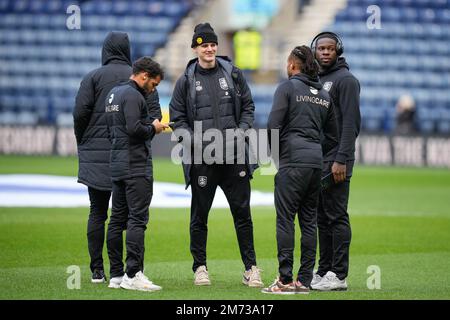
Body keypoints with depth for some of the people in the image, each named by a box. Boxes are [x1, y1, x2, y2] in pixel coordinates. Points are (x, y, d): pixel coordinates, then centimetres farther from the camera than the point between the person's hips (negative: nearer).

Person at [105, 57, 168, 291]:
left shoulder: (113, 93, 18)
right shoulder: (133, 95, -12)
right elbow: (134, 128, -23)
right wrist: (153, 128, -5)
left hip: (116, 165, 10)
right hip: (136, 166, -10)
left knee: (117, 219, 9)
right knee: (137, 219, -10)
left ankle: (116, 274, 11)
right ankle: (133, 274, -14)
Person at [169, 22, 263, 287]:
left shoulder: (233, 74, 8)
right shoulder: (186, 81, 5)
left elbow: (248, 107, 12)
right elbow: (177, 119, 5)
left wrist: (241, 131, -4)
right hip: (201, 159, -1)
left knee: (242, 213, 2)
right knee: (199, 215, 5)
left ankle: (251, 268, 7)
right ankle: (200, 267, 16)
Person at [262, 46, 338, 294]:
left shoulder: (287, 88, -3)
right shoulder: (324, 95, 16)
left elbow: (273, 126, -10)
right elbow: (333, 136, 19)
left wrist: (273, 152, 5)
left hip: (292, 162, -6)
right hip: (316, 162, 6)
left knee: (285, 219, -5)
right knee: (309, 220, 8)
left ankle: (285, 280, -9)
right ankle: (304, 280, 7)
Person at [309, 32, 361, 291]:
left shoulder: (345, 79, -7)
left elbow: (351, 123, -14)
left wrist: (341, 160, -20)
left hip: (335, 161, -8)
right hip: (315, 161, 8)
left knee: (336, 216, -8)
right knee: (322, 218, 10)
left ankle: (338, 275, -7)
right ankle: (324, 271, 14)